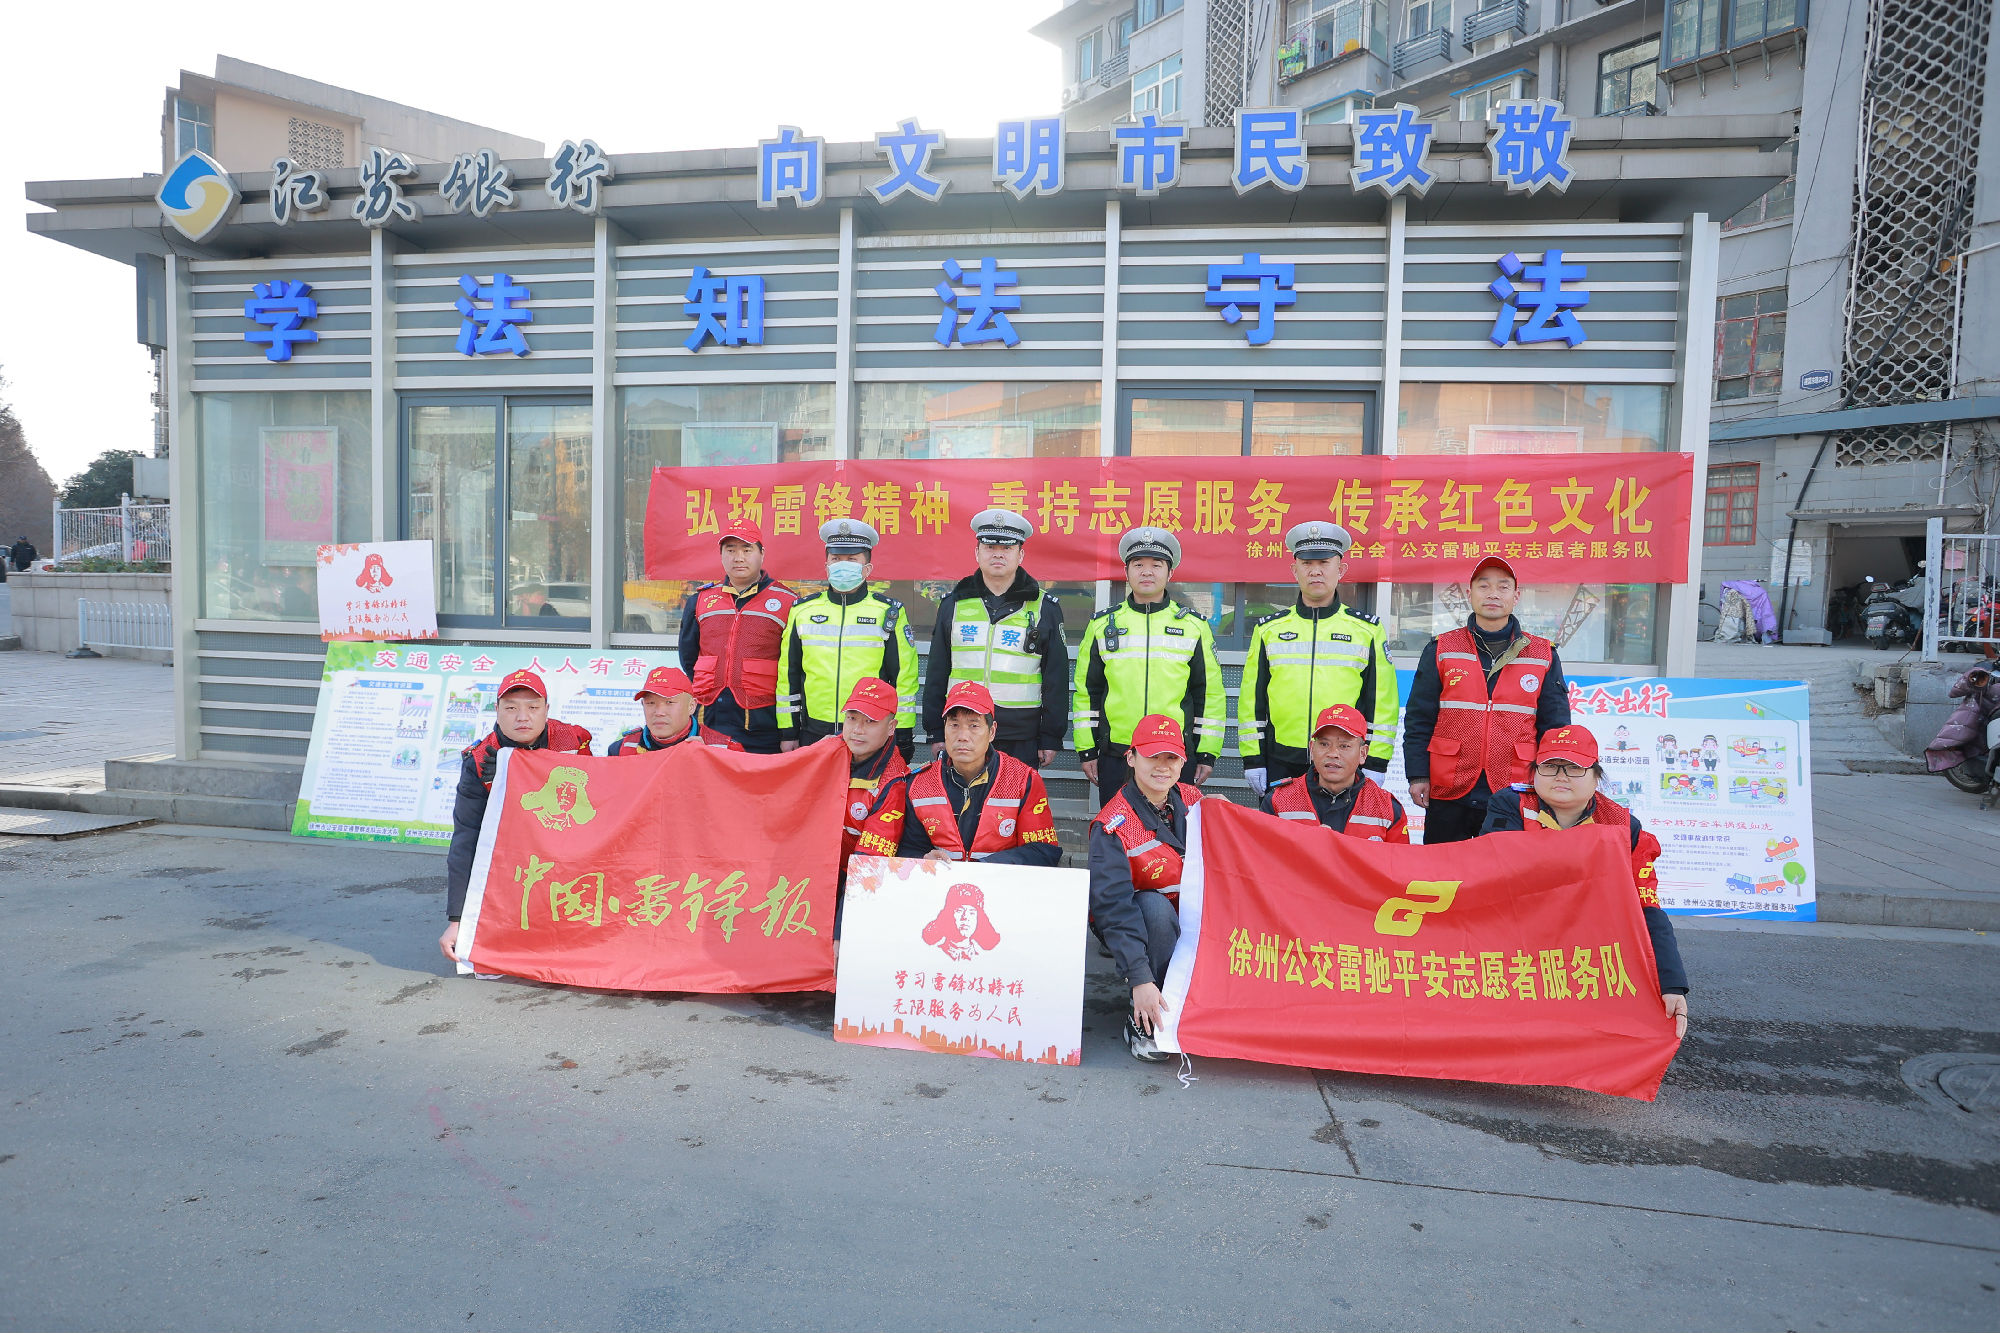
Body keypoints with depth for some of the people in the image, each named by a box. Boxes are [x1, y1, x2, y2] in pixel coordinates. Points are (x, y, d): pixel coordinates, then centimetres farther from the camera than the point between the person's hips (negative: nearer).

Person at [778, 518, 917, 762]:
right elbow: (788, 676, 13)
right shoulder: (802, 611, 9)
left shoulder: (889, 613, 2)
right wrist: (787, 732, 9)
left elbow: (904, 679, 1)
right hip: (813, 736, 2)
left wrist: (903, 739, -2)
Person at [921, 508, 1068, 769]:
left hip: (1021, 741, -1)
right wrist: (936, 733, 6)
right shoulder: (953, 604, 9)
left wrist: (1051, 738, 0)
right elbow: (936, 672, 10)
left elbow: (1056, 678, 3)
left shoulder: (1045, 608, 4)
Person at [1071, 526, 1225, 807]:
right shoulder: (1102, 625, 8)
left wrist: (1207, 754, 3)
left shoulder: (1195, 626, 6)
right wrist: (1086, 750, 6)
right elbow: (1086, 690, 10)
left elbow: (1210, 693, 7)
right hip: (1115, 757, 1)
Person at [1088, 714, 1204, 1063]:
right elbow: (1113, 906, -29)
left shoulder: (1192, 799, -3)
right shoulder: (1112, 825, -21)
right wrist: (1140, 979, -37)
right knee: (1155, 905, -37)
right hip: (1135, 925, -5)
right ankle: (1144, 1022, -23)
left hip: (1192, 920, 5)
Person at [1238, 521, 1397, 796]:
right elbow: (1251, 698, 9)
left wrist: (1375, 764, -1)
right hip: (1281, 765, 1)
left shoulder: (1368, 630, 6)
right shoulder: (1268, 629, 9)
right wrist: (1252, 760, 3)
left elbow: (1382, 701, 5)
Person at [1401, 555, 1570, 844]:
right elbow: (1418, 721, 3)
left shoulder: (1543, 655, 8)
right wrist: (1417, 775, -4)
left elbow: (1555, 726, 10)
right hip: (1447, 797, 0)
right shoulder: (1441, 650, 5)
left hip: (1515, 797, 1)